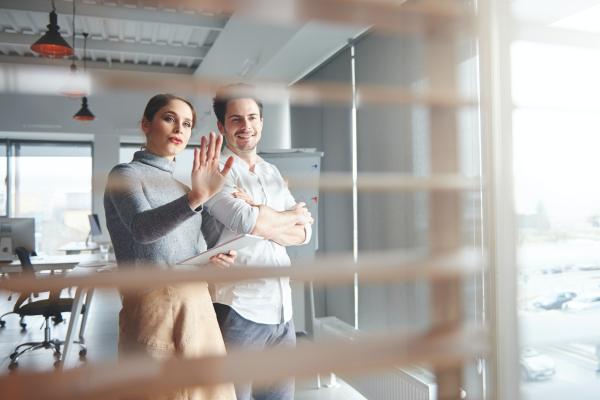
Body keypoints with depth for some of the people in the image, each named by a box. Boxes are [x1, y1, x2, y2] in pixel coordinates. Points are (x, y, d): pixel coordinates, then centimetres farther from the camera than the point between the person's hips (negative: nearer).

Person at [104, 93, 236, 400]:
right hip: (155, 308, -7)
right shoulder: (125, 174, -4)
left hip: (199, 306, 7)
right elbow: (142, 229, -25)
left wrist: (213, 259, 1)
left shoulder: (182, 186, 18)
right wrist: (195, 198, -42)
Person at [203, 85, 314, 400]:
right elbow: (247, 221, -20)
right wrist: (291, 215, -2)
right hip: (238, 309, -6)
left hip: (282, 309, 6)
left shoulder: (273, 173, 15)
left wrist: (262, 216, -11)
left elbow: (303, 232, 6)